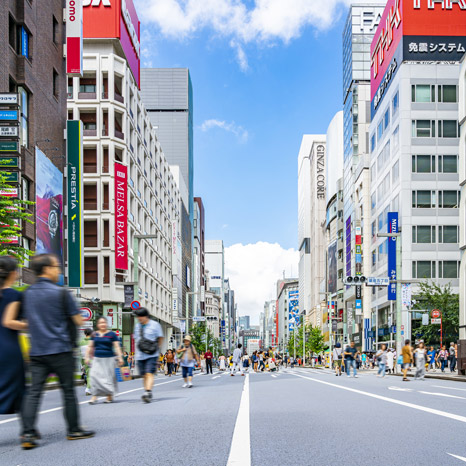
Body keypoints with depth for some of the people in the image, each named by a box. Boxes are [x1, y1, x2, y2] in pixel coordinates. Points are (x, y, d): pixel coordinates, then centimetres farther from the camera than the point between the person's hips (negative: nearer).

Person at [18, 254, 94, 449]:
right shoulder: (61, 292, -9)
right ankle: (74, 430, 16)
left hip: (37, 352, 5)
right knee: (68, 391, 7)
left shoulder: (27, 294, 9)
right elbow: (78, 320, -5)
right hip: (60, 350, -5)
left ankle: (27, 433, -7)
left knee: (34, 392, 2)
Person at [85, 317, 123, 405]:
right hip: (97, 359, 3)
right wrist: (87, 357, 6)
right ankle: (94, 396, -5)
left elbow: (117, 347, -2)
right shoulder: (94, 334, 8)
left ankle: (109, 396, 12)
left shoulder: (112, 334, -1)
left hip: (109, 359, -3)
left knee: (109, 377, 1)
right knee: (95, 376, -7)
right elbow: (90, 347, 13)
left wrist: (120, 357, -8)